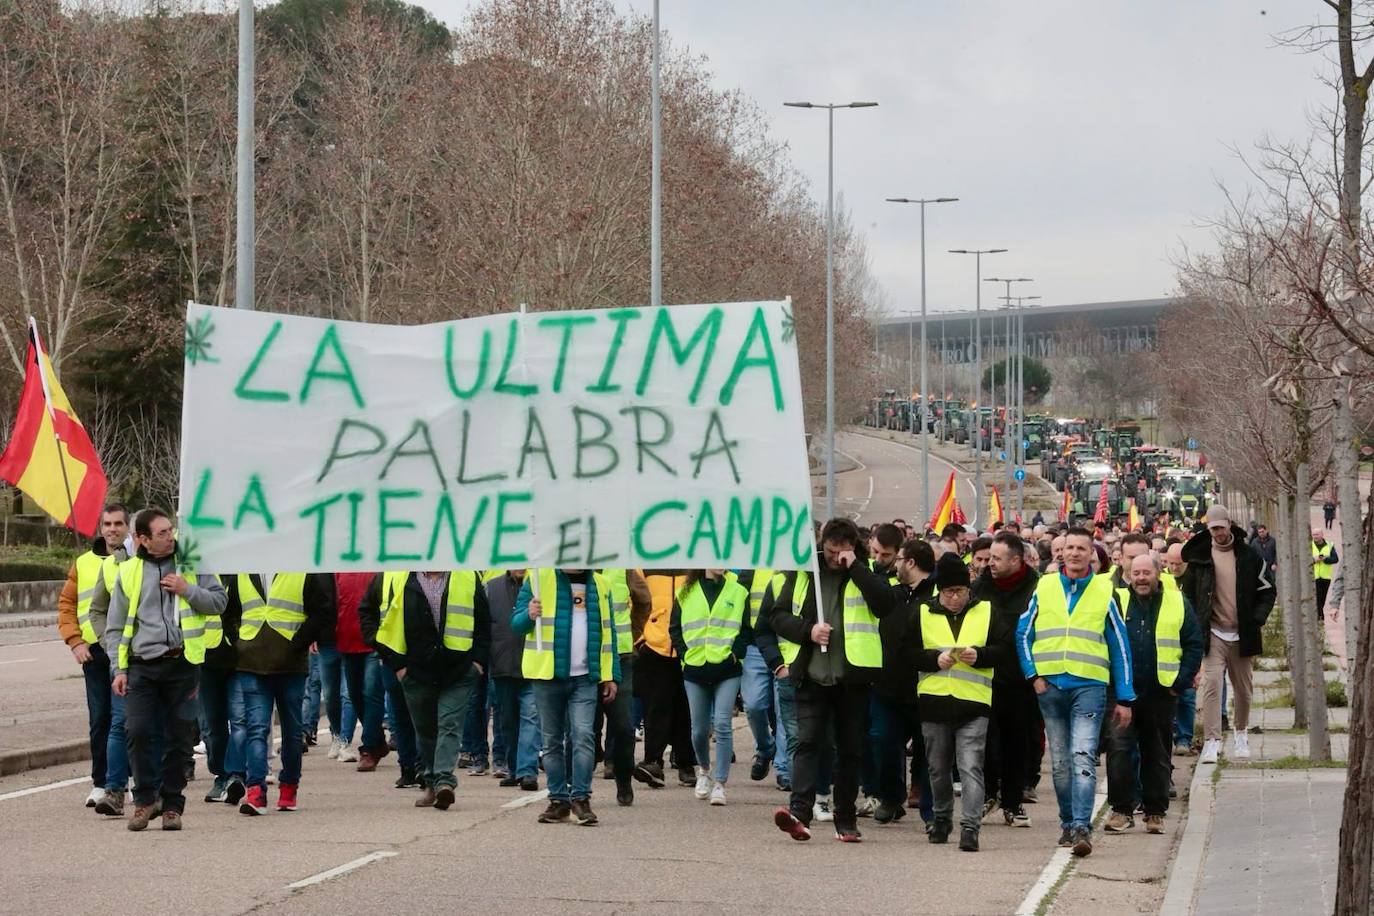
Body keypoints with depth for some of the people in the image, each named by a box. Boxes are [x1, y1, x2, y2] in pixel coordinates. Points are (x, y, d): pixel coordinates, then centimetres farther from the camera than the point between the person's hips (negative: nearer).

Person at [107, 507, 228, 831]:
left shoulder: (191, 562, 8)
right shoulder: (129, 571, 8)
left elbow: (219, 601, 7)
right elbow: (116, 626, 12)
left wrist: (188, 590, -8)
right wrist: (119, 669, 4)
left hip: (181, 662, 0)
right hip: (142, 665, 0)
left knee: (179, 737, 3)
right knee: (138, 732, -10)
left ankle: (172, 804, 14)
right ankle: (145, 798, 5)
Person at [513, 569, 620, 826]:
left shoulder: (599, 586, 12)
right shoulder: (538, 579, 2)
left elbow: (607, 631, 15)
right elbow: (516, 623, 2)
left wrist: (610, 675, 10)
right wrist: (529, 615, -22)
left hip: (585, 678, 1)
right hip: (548, 676, -1)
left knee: (583, 735, -11)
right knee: (552, 740, 5)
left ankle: (580, 798, -7)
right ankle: (558, 800, 11)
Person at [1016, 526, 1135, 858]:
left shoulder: (1104, 593, 3)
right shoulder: (1044, 588, 8)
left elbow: (1120, 646, 7)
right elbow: (1023, 633, 13)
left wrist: (1124, 699, 5)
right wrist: (1034, 675, 0)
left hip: (1089, 685, -3)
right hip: (1050, 686, 3)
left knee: (1083, 756, -16)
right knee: (1059, 762, 10)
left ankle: (1082, 827, -22)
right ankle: (1068, 822, 22)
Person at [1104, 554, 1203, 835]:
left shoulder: (1178, 604, 6)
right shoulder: (1116, 601, 5)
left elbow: (1194, 645, 6)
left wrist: (1181, 682, -3)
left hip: (1161, 693, 1)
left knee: (1158, 754, 7)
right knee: (1118, 748, -10)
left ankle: (1155, 812, 15)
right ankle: (1121, 809, -6)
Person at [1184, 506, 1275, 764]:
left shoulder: (1248, 556, 3)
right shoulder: (1199, 557, 2)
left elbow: (1267, 591, 8)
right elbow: (1189, 594, 9)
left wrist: (1256, 619, -6)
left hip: (1241, 635, 2)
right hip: (1213, 634, -2)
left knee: (1243, 689, 11)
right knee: (1212, 683, -16)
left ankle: (1241, 733, 33)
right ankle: (1211, 740, -19)